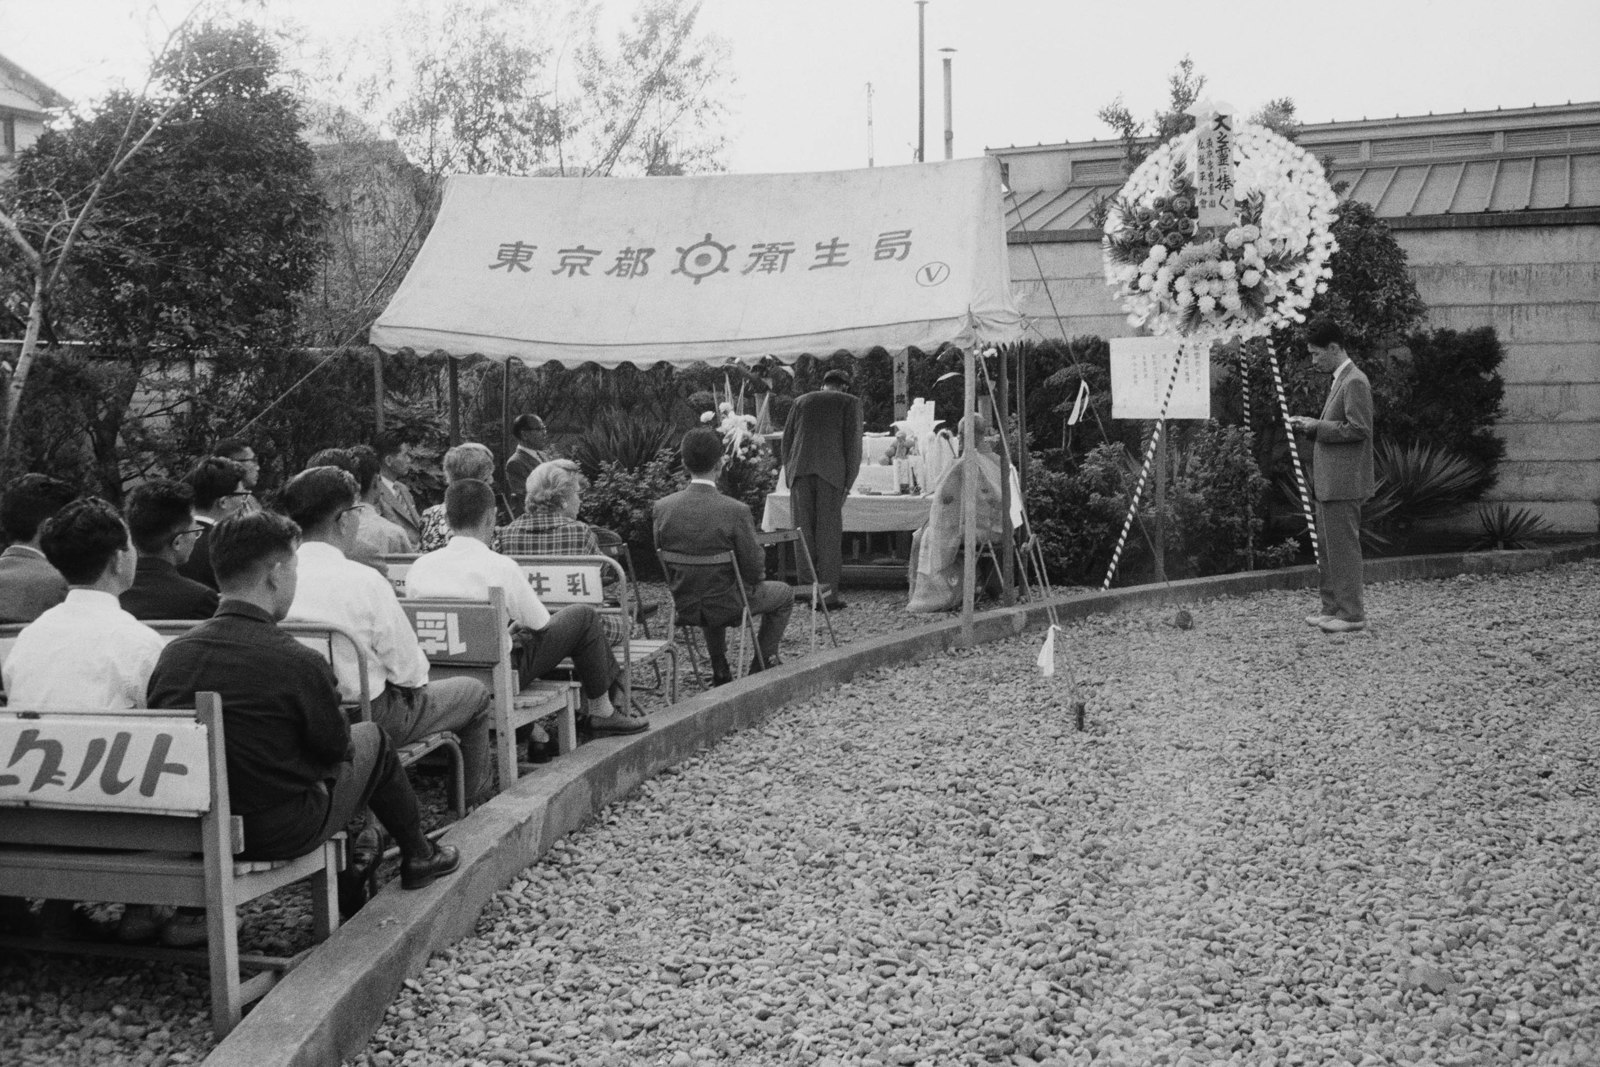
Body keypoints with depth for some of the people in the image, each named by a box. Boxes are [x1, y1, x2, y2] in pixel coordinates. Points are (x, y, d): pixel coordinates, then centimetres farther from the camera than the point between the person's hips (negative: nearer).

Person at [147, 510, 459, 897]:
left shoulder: (173, 653, -7)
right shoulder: (298, 663, -22)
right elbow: (336, 749, -8)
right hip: (279, 834, -5)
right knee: (371, 739, 17)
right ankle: (417, 855, 37)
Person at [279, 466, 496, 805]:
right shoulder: (364, 581, -24)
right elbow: (410, 673, -19)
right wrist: (417, 669, 5)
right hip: (369, 715, -6)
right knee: (475, 692, 16)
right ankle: (477, 797, 34)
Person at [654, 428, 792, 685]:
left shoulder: (662, 508, -13)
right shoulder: (736, 511, -26)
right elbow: (755, 571, -17)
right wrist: (754, 575, 7)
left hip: (685, 607, 4)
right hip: (726, 607, -4)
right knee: (784, 593, 24)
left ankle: (720, 672, 39)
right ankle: (763, 663, 25)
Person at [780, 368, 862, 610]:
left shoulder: (801, 401, 20)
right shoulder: (849, 403, 11)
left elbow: (787, 438, 16)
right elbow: (853, 442, 2)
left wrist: (789, 475, 18)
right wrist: (848, 481, 3)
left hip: (800, 471, 3)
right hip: (831, 471, -3)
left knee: (804, 530, 7)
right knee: (829, 534, -1)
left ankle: (807, 586, 2)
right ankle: (828, 596, -2)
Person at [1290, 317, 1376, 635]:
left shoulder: (1355, 382, -14)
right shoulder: (1340, 380, 17)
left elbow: (1358, 429, -21)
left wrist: (1317, 427, -15)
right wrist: (1310, 426, 9)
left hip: (1343, 483, -10)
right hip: (1329, 482, 10)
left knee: (1344, 547, -6)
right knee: (1328, 548, 14)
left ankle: (1352, 613, -1)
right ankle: (1332, 608, 21)